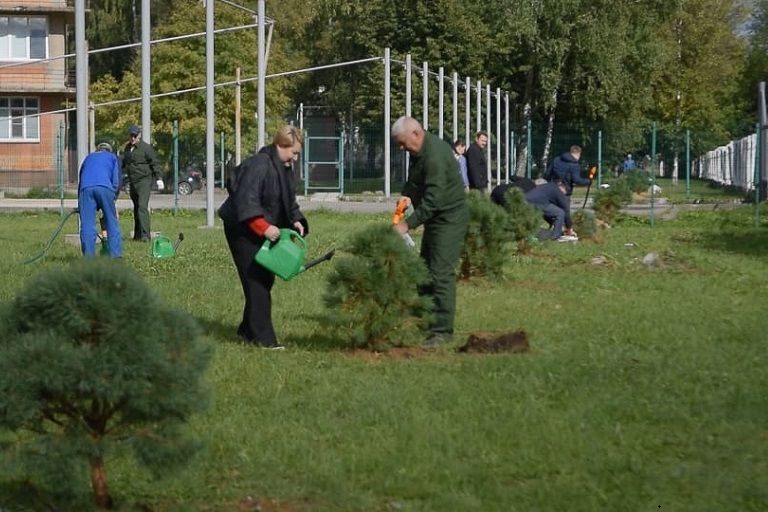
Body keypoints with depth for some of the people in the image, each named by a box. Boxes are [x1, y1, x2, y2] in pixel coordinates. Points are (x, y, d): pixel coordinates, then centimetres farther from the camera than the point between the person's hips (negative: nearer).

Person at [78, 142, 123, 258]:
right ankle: (116, 255, -1)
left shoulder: (89, 157, 35)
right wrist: (113, 198, 17)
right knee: (112, 223, 4)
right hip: (104, 187, -2)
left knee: (87, 224, 1)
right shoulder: (112, 157, 28)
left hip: (86, 188, 2)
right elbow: (117, 180, 13)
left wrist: (80, 206, 37)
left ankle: (89, 256, -3)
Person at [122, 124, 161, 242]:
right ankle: (137, 234, 20)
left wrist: (158, 179, -11)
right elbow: (124, 163, 26)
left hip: (144, 181, -7)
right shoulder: (127, 148, 14)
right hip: (133, 181, 7)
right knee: (136, 207, 13)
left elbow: (154, 163, -7)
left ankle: (145, 235, -22)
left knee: (142, 207, -17)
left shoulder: (146, 147, -8)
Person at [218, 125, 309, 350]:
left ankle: (248, 331, 23)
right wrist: (264, 227, -33)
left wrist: (296, 221, 0)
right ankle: (262, 337, -11)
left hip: (265, 232, 10)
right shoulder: (258, 166, -24)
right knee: (257, 282, -12)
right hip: (243, 230, -10)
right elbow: (246, 202, -29)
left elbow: (289, 200, 18)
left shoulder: (285, 168, 8)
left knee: (265, 279, 11)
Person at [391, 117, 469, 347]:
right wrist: (406, 196, 0)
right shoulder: (420, 150, 6)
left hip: (449, 219, -11)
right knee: (425, 270, 15)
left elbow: (433, 199, -30)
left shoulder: (435, 156, -27)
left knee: (441, 274, -13)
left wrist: (408, 224, -28)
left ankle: (442, 330, -12)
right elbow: (414, 181, 21)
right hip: (434, 218, 11)